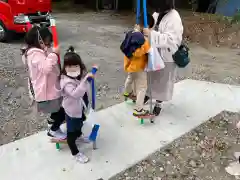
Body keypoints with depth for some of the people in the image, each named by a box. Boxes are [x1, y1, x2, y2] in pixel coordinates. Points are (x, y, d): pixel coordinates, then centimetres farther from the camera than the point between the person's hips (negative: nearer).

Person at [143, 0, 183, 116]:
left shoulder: (174, 18, -21)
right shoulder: (157, 13, 3)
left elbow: (170, 39, -29)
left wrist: (151, 34, -36)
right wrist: (142, 28, -3)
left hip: (166, 56, -7)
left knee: (163, 79, 9)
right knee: (151, 76, 21)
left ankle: (158, 103, 24)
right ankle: (148, 94, 44)